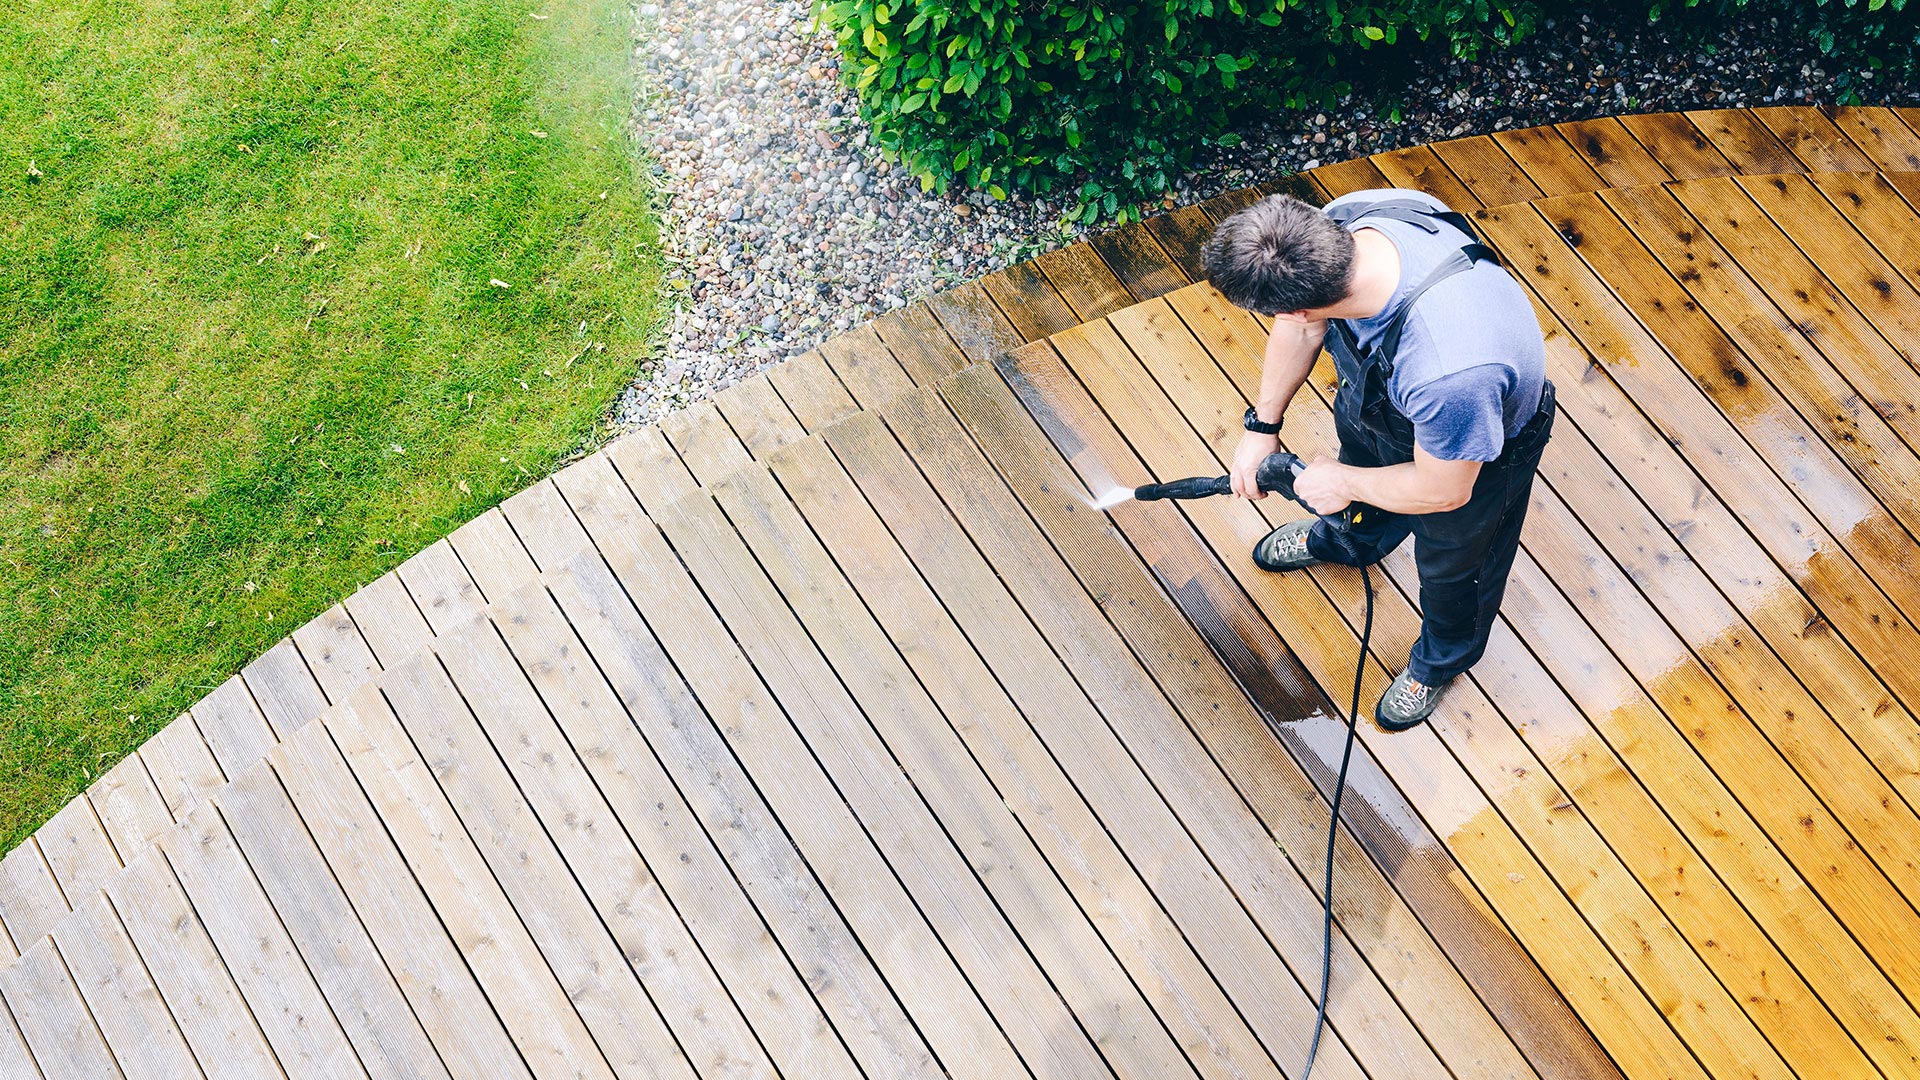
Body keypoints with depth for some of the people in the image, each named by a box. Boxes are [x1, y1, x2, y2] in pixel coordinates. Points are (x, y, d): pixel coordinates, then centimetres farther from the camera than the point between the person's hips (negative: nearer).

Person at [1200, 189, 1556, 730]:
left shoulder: (1451, 370, -52)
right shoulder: (1340, 220, -34)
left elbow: (1442, 491, -30)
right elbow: (1305, 328, -11)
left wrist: (1343, 483, -14)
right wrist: (1261, 425, -2)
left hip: (1476, 446, -5)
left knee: (1452, 562, 24)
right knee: (1358, 445, 36)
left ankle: (1443, 657, 59)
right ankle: (1348, 540, 72)